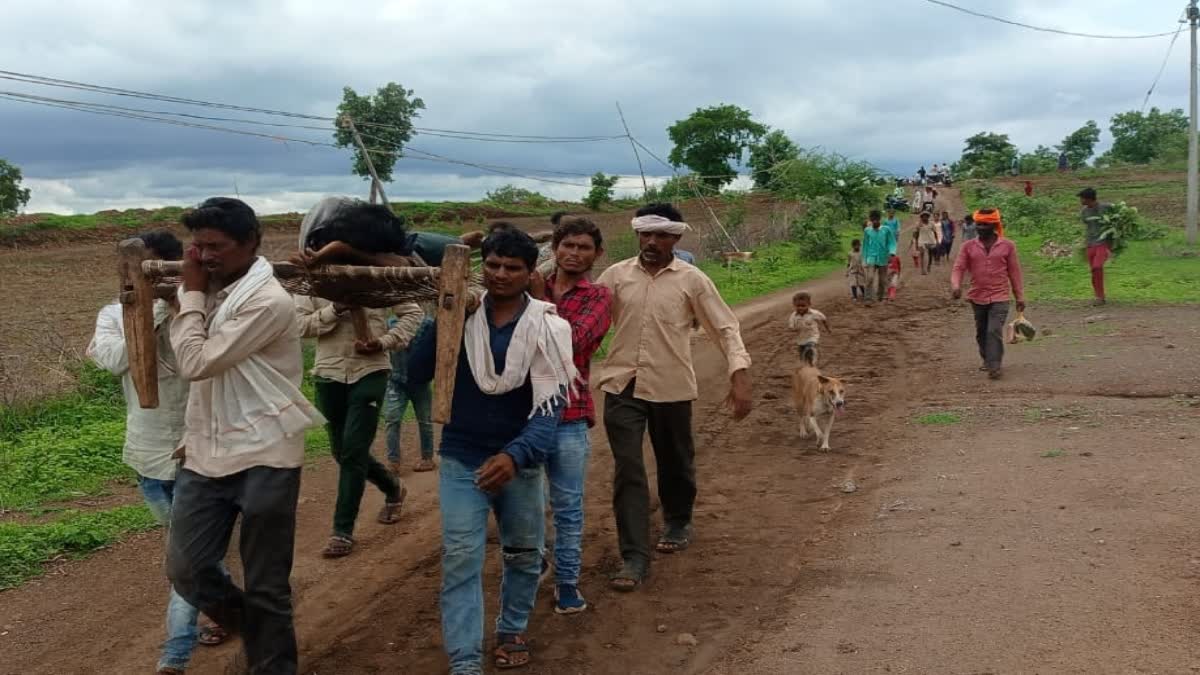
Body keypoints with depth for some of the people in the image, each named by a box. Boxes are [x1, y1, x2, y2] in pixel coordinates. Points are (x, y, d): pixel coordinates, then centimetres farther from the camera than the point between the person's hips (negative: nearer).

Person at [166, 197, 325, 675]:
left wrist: (192, 293, -11)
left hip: (263, 458, -7)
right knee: (186, 570, 8)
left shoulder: (268, 301, -17)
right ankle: (257, 634, 31)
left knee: (266, 586, 3)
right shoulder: (212, 292, 7)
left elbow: (196, 363, -20)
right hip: (207, 456, 7)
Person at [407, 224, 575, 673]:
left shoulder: (547, 327, -11)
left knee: (523, 553, 16)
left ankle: (512, 631, 40)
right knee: (460, 558, -6)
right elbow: (415, 375, -10)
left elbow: (550, 406, -18)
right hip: (461, 458, 0)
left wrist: (515, 455, -35)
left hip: (519, 460, 1)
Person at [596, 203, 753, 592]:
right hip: (622, 386, 1)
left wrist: (740, 377, -15)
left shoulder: (692, 280, -5)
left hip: (671, 387, 0)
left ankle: (678, 524, 44)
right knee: (628, 471, -5)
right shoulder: (616, 275, 1)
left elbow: (726, 328, -5)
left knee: (676, 462, 17)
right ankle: (634, 558, 0)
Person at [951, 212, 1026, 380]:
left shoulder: (1007, 246, -1)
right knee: (981, 333, 15)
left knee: (995, 331, -14)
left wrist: (1020, 297, 7)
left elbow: (1014, 272, 4)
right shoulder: (968, 246, 1)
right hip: (978, 298, 3)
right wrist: (955, 286, -23)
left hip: (999, 298, -3)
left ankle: (994, 366, -13)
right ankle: (987, 360, 35)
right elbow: (958, 268, -2)